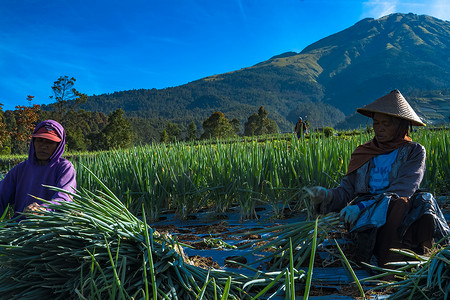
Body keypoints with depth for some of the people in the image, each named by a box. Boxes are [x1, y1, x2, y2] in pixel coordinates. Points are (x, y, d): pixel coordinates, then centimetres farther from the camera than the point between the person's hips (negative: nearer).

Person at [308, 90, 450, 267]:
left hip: (401, 213, -1)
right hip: (367, 219, 1)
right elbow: (347, 191, 11)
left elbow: (404, 189, -8)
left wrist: (364, 205, -21)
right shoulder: (363, 153, 18)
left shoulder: (414, 151, 9)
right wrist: (327, 195, -12)